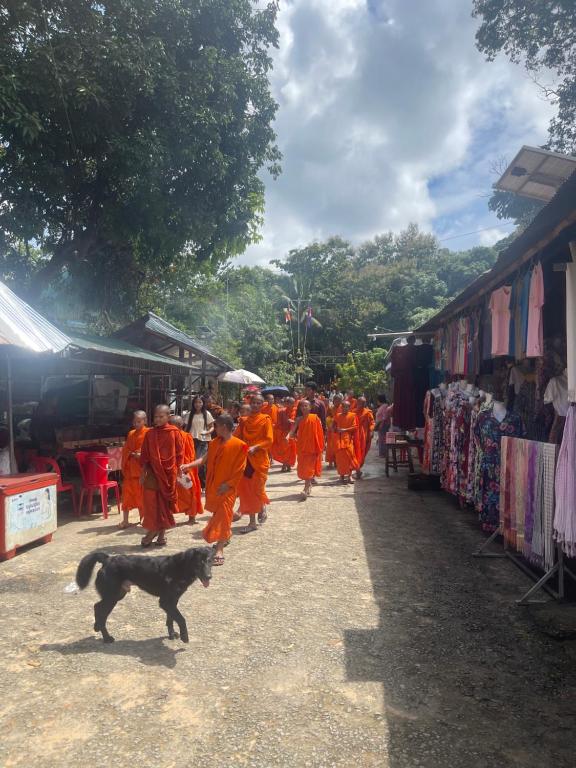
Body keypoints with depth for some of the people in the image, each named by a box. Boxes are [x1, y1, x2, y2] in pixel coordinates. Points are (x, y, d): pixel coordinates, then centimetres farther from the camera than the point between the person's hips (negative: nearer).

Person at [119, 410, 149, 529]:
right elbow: (125, 450, 10)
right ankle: (125, 520, 12)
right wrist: (133, 454, -8)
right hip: (130, 468, 5)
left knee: (142, 494, 3)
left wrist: (141, 455, -23)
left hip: (142, 467, -5)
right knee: (127, 493, 5)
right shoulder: (131, 434, 12)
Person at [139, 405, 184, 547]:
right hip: (153, 473, 1)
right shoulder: (149, 434, 4)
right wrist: (143, 472, 3)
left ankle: (162, 532, 19)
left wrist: (177, 471, -3)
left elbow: (180, 454, -1)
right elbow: (144, 454, 7)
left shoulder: (174, 432, -3)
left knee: (166, 503, 6)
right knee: (151, 502, -4)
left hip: (169, 473, -1)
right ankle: (153, 530, 10)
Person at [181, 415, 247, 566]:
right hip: (213, 485, 7)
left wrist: (227, 484, -18)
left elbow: (240, 469, -14)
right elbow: (205, 458, 3)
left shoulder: (238, 445, -14)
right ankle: (225, 537, 42)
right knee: (218, 513, 19)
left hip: (227, 488, -7)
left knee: (223, 515, -8)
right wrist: (188, 465, -10)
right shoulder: (215, 443, 6)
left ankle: (219, 550, -7)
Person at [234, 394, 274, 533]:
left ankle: (263, 507, 30)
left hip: (259, 459, -4)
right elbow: (237, 437, 5)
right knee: (247, 490, 5)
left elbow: (269, 440, -10)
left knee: (257, 489, -4)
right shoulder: (244, 421, 8)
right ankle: (252, 522, 15)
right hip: (245, 459, 4)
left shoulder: (266, 420, -3)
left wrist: (255, 447, -22)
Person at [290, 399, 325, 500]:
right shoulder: (299, 419, 2)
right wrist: (288, 436, -30)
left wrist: (320, 447, -3)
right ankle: (309, 485, 29)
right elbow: (293, 430, -9)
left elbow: (320, 432, -2)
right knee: (303, 468, 10)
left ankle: (306, 490, -11)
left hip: (312, 446, -3)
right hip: (302, 446, 3)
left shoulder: (315, 418, -5)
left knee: (308, 468, -8)